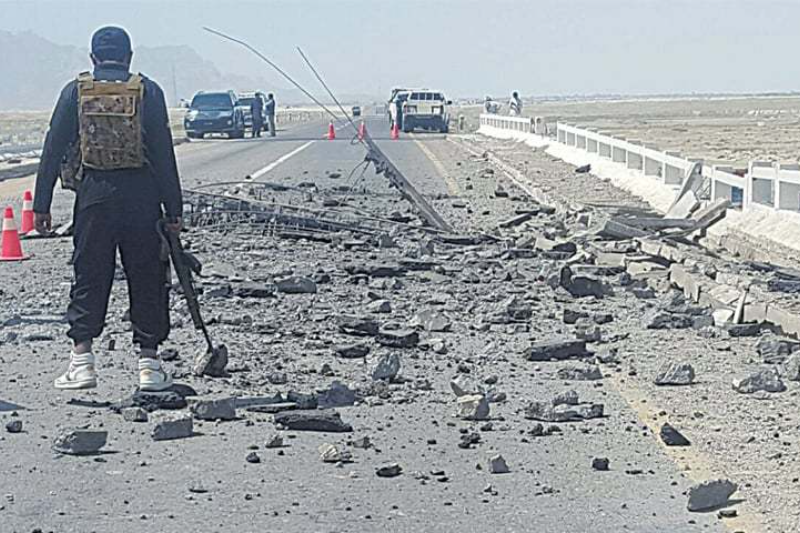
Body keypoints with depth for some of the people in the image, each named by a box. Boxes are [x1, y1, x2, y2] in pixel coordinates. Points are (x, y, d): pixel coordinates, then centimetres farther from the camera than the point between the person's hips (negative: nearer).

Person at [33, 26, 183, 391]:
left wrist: (42, 205, 7)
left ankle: (82, 359, 2)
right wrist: (174, 210, 2)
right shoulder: (148, 91, 2)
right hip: (141, 196, -1)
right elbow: (164, 154, -1)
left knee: (89, 279, 8)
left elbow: (53, 149, 4)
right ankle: (149, 363, 8)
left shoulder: (75, 91, 6)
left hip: (93, 193, 1)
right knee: (147, 279, 7)